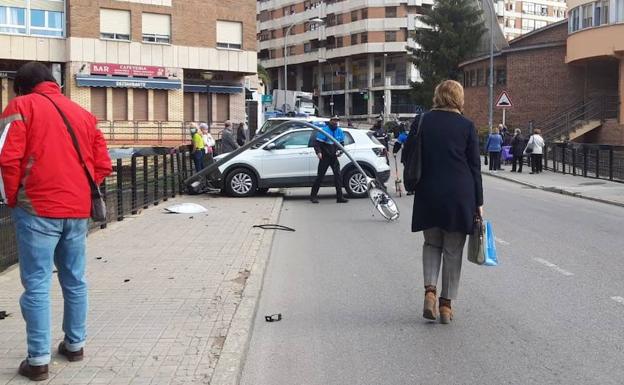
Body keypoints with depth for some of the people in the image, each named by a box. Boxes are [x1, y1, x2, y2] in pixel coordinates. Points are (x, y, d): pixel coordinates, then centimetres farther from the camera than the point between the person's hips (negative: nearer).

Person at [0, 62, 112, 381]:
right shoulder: (82, 113, 16)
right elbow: (102, 164, 12)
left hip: (38, 210, -5)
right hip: (77, 210, 5)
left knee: (37, 285, -1)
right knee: (74, 280, 15)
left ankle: (38, 360, 0)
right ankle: (75, 344, 25)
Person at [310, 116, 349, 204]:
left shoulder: (339, 131, 7)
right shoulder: (324, 130, -10)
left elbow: (341, 143, 17)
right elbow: (317, 143, -11)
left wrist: (340, 151, -3)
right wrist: (318, 152, -27)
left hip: (334, 157, 5)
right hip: (325, 157, -5)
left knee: (338, 175, -3)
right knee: (320, 176, -1)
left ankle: (339, 197, 0)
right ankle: (313, 196, 10)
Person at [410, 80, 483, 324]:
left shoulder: (422, 122, 1)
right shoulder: (466, 126, -3)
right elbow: (475, 166, 0)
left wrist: (416, 185, 16)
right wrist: (478, 202, 5)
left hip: (429, 194, 2)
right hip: (460, 195, -1)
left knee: (432, 244, 18)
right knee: (453, 250, 8)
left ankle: (430, 290, -2)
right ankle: (446, 304, 11)